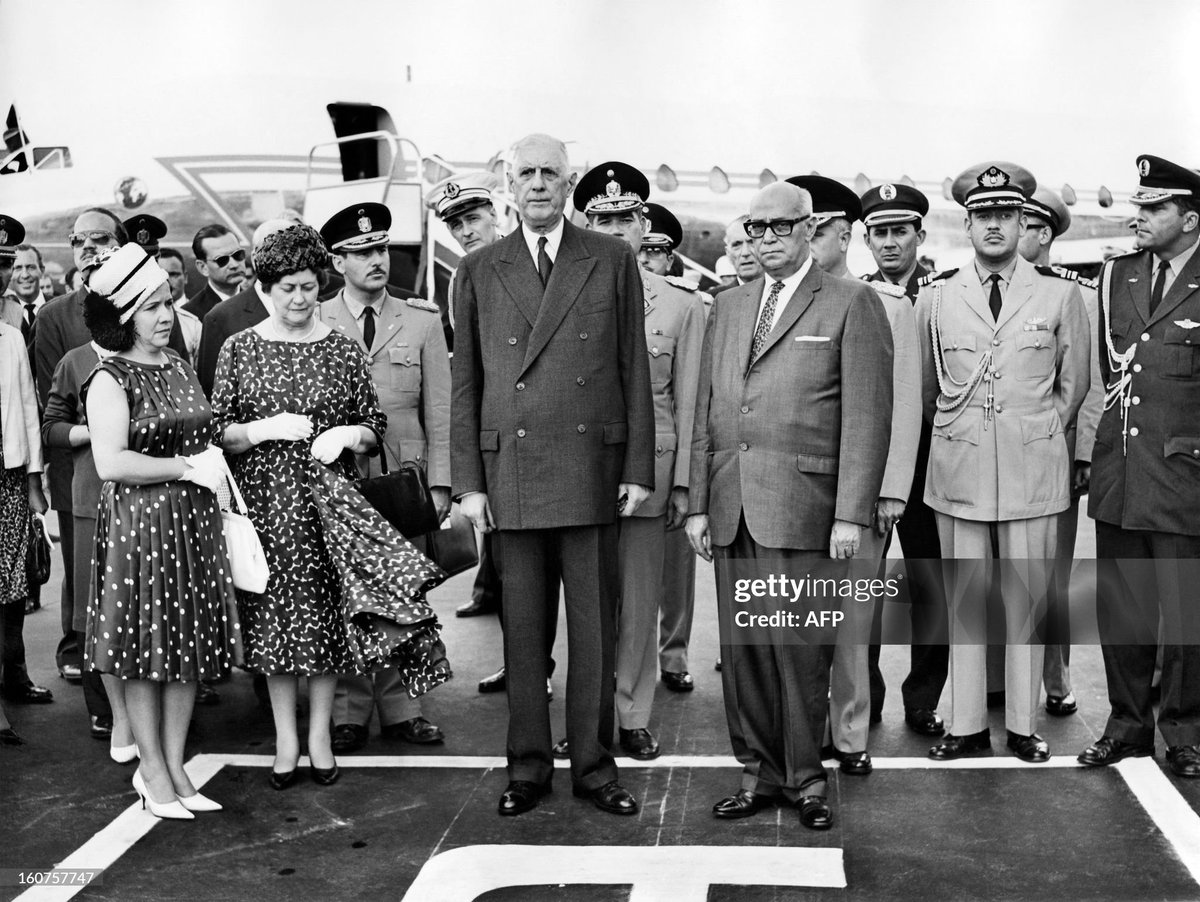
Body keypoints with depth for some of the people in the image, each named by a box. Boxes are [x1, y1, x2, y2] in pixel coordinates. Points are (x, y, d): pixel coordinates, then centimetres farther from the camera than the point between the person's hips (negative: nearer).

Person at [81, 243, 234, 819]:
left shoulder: (178, 367, 11)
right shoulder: (110, 380, -10)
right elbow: (111, 463, -19)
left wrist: (211, 463, 3)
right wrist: (187, 467, -15)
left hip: (193, 522, 7)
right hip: (139, 523, -6)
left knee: (188, 649, 9)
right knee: (146, 653, 4)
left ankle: (174, 767, 20)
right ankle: (153, 773, 17)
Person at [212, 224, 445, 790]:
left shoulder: (342, 350, 5)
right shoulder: (239, 350, 3)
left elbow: (374, 426, 10)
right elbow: (217, 433, 2)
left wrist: (347, 435, -10)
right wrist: (265, 429, -14)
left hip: (329, 501, 1)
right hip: (265, 504, 0)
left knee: (327, 613, 3)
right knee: (274, 617, 4)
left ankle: (320, 733, 17)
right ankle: (285, 738, 17)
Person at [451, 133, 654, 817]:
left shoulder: (613, 261, 6)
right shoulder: (479, 272, 9)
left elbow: (635, 370, 5)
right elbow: (465, 382, 8)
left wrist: (639, 469, 0)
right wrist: (468, 480, 2)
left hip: (592, 470, 0)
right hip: (510, 472, 1)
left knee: (595, 626, 5)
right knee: (523, 628, 7)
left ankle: (594, 765, 17)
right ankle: (529, 766, 19)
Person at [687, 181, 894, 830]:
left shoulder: (850, 304, 1)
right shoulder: (728, 307, 18)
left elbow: (866, 417, -5)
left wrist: (851, 514, -12)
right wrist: (698, 503, 10)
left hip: (803, 507, -5)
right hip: (732, 507, 5)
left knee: (800, 649, -1)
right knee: (741, 646, 8)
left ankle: (805, 777, 15)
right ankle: (760, 772, 21)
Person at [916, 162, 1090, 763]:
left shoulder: (1060, 296, 2)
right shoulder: (935, 297, 3)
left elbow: (1074, 385, 13)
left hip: (1033, 471, 0)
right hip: (958, 470, 1)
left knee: (1028, 600, 5)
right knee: (963, 599, 6)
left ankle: (1023, 725, 17)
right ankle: (966, 726, 16)